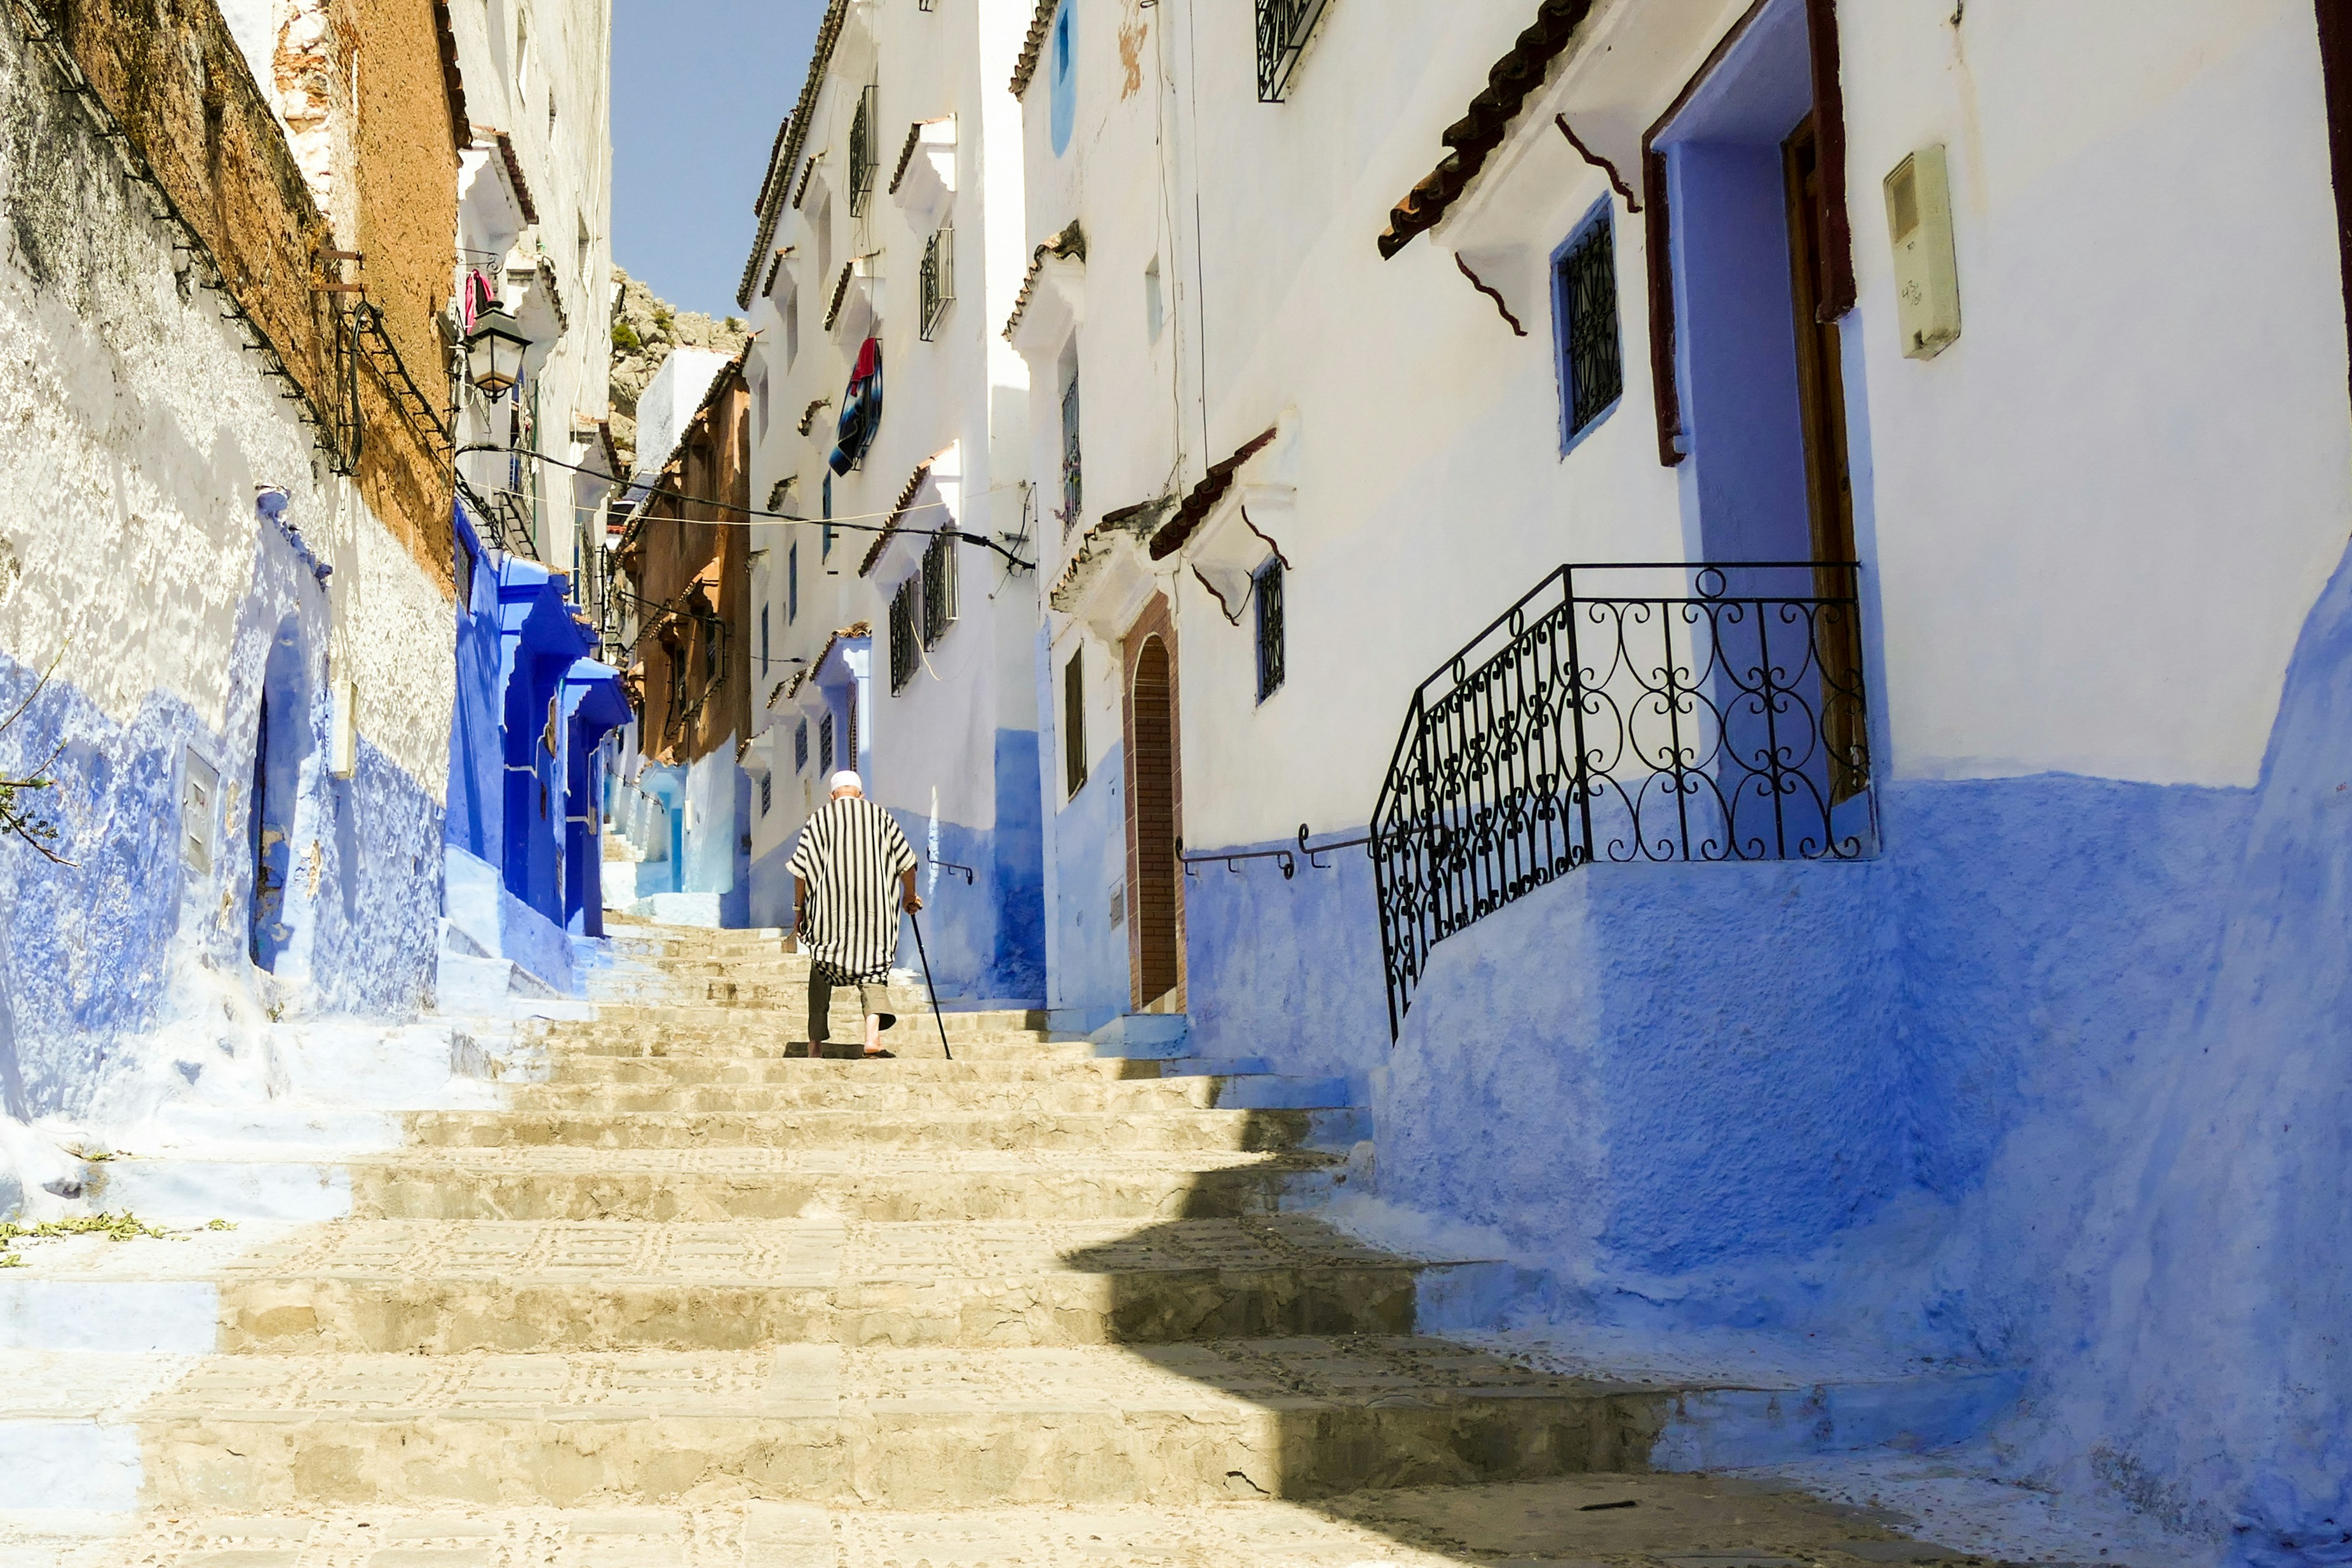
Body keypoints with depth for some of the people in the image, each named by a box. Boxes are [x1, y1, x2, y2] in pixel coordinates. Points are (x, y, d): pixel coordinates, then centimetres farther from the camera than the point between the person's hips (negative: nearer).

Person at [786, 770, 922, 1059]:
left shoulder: (820, 818, 6)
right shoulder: (880, 816, 8)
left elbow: (801, 868, 1)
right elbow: (907, 862, 9)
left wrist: (799, 908, 10)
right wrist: (909, 896, 24)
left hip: (828, 908, 0)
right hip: (873, 908, 0)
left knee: (821, 971, 12)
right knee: (872, 970, 2)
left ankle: (816, 1042, 12)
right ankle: (873, 1036, -21)